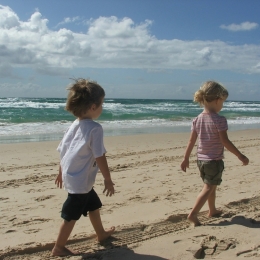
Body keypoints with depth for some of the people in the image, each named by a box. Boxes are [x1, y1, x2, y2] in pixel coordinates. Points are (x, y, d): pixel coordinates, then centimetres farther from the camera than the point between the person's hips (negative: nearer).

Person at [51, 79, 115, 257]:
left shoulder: (74, 125, 4)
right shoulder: (95, 128, -21)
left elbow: (63, 150, 11)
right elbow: (100, 157, -21)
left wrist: (61, 172, 23)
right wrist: (108, 180, -11)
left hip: (72, 176, 9)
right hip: (80, 180, -9)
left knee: (94, 205, 25)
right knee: (72, 215, 5)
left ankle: (101, 234, 43)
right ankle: (59, 248, 18)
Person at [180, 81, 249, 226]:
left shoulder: (197, 119, 3)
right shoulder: (219, 120, -16)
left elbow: (192, 141, 6)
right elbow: (225, 142, -17)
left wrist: (186, 159, 14)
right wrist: (240, 156, -8)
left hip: (201, 159, 7)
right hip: (215, 160, -7)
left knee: (212, 187, 23)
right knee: (208, 188, -1)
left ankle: (213, 211, 37)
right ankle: (193, 214, -8)